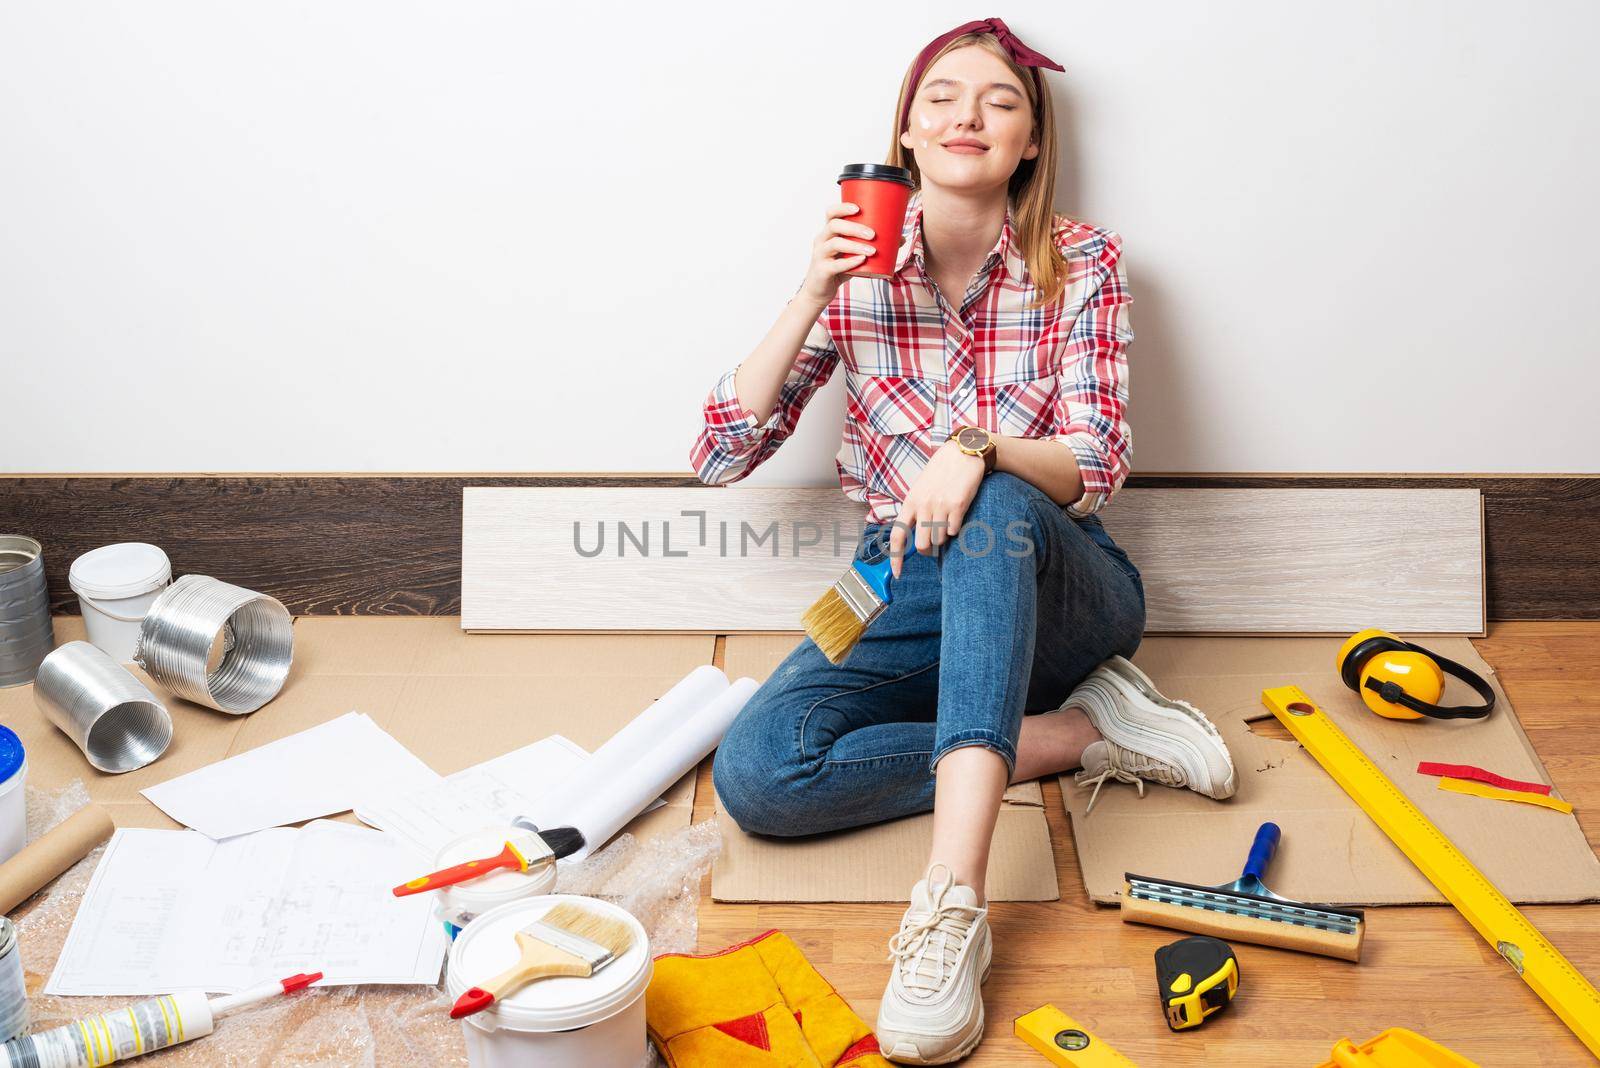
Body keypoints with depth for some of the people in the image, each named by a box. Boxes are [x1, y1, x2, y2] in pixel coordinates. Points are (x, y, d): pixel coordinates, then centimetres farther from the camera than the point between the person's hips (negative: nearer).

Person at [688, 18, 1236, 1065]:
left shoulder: (1082, 262, -2)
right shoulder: (858, 266, 1)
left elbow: (1097, 468, -11)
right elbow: (722, 453, -5)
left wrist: (976, 448, -32)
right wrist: (815, 293, -16)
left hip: (1055, 584, -1)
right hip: (911, 597, 2)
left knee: (994, 508, -40)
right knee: (756, 773, -27)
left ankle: (952, 902, -50)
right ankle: (1082, 732, -16)